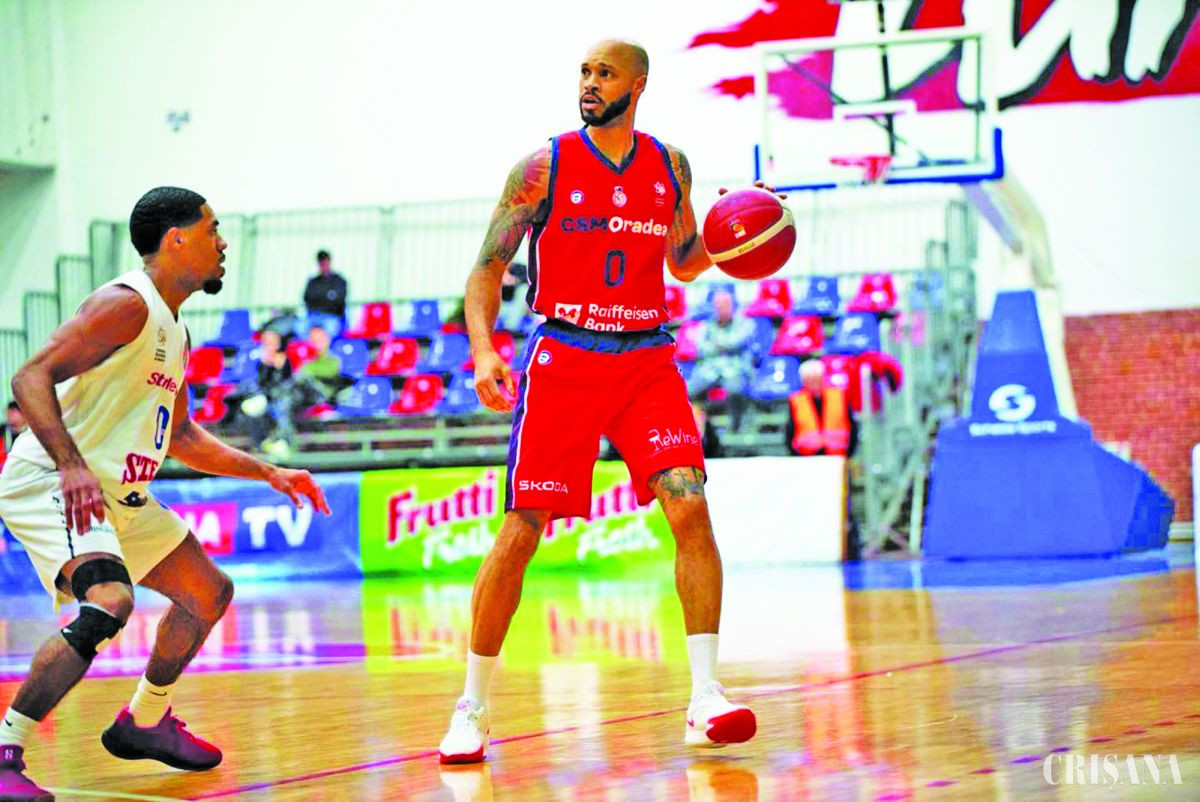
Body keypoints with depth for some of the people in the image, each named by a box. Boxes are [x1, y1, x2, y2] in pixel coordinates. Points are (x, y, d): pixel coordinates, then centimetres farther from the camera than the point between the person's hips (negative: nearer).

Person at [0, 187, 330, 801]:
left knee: (209, 593, 18)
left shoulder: (174, 332, 16)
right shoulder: (127, 305, -15)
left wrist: (270, 474, 24)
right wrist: (71, 465, -36)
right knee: (109, 603, -32)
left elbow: (180, 438, 26)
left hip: (120, 496, 10)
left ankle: (144, 722, 34)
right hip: (51, 485, -10)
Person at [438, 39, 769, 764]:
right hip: (563, 358, -2)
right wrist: (484, 350, -18)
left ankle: (706, 700, -11)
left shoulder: (670, 167, 7)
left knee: (691, 509, -15)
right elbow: (488, 268, -2)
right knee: (521, 533, -4)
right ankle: (473, 708, 10)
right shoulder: (544, 168, -3)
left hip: (646, 359, 2)